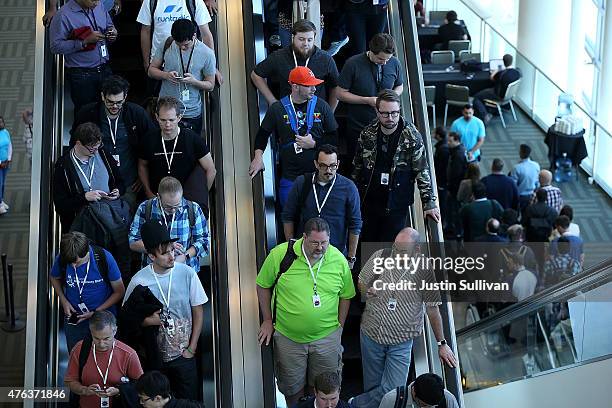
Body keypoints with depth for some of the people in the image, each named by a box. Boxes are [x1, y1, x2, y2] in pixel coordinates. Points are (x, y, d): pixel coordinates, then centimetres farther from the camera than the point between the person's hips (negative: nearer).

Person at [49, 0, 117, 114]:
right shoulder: (63, 15, -13)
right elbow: (55, 46, -17)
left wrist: (112, 33, -3)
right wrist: (85, 42, -23)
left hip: (105, 69, 5)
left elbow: (109, 26, 22)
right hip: (81, 74, -5)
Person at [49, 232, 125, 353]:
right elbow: (54, 278, 11)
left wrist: (95, 312, -17)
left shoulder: (104, 258, -21)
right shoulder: (61, 260, -14)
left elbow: (119, 291, -10)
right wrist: (63, 300, -4)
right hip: (73, 319, 2)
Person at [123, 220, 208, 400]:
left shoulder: (187, 273, -11)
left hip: (183, 356, 1)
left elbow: (198, 312, -1)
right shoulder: (139, 281, -12)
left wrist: (191, 349, -2)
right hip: (153, 358, 0)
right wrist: (147, 320, -21)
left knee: (188, 401, 9)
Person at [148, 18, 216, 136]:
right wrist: (166, 75, -18)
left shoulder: (207, 54, -10)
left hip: (191, 113, -1)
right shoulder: (166, 45, -5)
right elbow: (151, 70, 4)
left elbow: (210, 85, -2)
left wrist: (194, 81, -23)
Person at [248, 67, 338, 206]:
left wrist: (314, 144, -9)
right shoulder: (277, 109, 1)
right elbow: (263, 134, 11)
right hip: (289, 176, 0)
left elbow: (334, 138, 5)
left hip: (318, 174, 1)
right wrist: (258, 156, -3)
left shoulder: (321, 106, 2)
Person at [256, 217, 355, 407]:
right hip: (288, 337, -1)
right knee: (291, 387, 14)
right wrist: (267, 320, 2)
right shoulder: (280, 255, -15)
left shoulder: (339, 260, -10)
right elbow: (263, 285, 0)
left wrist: (340, 327, 5)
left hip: (326, 336, 1)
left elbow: (345, 295, 5)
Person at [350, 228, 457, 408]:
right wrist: (366, 292, -15)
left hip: (401, 342, -2)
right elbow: (361, 283, 9)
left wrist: (442, 343, -1)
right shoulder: (380, 257, -6)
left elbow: (433, 310, -4)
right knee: (372, 387, 11)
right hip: (371, 333, 2)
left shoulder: (424, 273, -11)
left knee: (392, 391, -6)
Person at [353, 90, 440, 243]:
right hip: (368, 201, 3)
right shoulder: (368, 134, -2)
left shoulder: (412, 137, -12)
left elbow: (422, 171, -8)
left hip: (396, 204, -3)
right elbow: (357, 166, 11)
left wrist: (429, 203, -8)